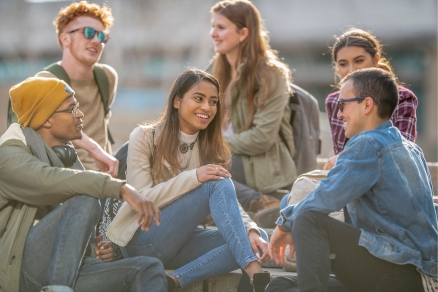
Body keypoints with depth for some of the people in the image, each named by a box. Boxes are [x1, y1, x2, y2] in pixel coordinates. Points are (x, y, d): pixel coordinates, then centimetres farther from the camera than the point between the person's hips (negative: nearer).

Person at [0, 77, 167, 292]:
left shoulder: (67, 157, 21)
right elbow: (50, 180, -26)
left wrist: (99, 248, 6)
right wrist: (121, 188, -36)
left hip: (67, 271, 8)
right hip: (22, 265, -7)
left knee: (148, 268, -14)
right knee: (85, 200, -28)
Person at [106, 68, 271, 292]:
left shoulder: (211, 147, 9)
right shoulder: (144, 137, -6)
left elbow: (229, 201, -2)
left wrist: (251, 230, -23)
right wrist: (193, 177, -27)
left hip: (181, 241, 6)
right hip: (142, 241, -6)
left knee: (257, 239, -20)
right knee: (217, 184, -25)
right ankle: (254, 274, -36)